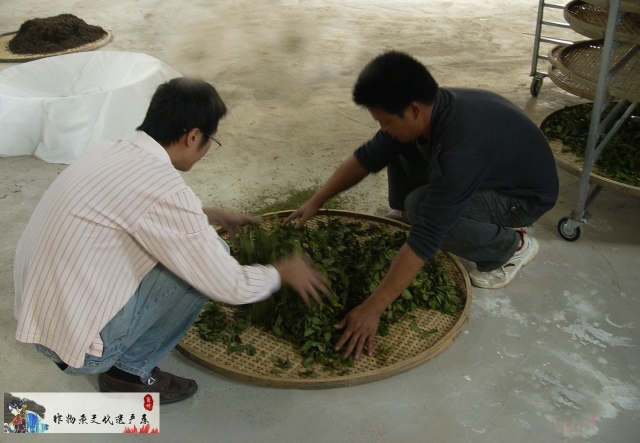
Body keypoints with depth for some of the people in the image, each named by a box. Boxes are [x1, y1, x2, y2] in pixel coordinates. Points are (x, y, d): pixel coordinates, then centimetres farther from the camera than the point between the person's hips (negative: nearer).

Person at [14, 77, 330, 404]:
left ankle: (120, 359, 17)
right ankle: (129, 369, 5)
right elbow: (231, 288, -15)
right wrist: (283, 273, 4)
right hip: (74, 340, -8)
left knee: (192, 245, 17)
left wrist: (210, 215, 29)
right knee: (209, 259, -5)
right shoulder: (163, 189, -23)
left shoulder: (110, 153, 3)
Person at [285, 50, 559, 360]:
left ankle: (512, 247, -7)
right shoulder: (423, 112, -16)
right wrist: (316, 201, 0)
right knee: (398, 146, -5)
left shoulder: (461, 148, -41)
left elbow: (425, 238, -42)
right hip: (486, 172, 7)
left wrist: (373, 308, -40)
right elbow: (368, 157, -1)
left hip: (526, 195, -7)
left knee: (420, 207, -30)